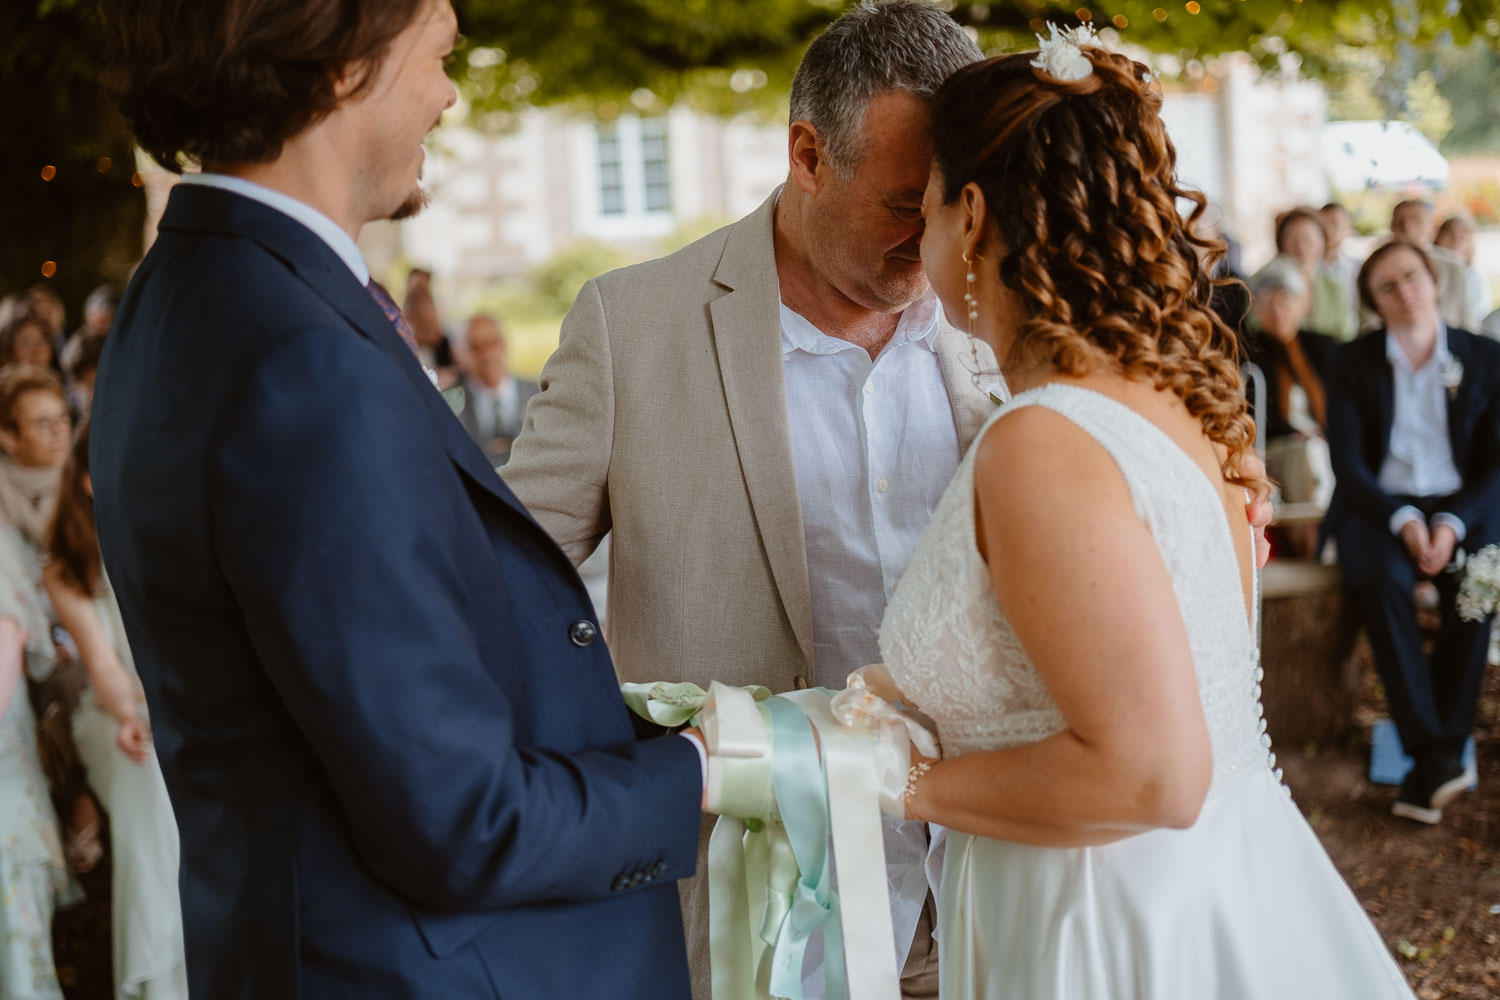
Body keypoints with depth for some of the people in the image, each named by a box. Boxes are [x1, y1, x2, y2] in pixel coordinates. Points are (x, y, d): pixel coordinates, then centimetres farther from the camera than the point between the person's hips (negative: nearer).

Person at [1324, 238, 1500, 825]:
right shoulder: (1354, 363, 5)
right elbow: (1348, 463, -2)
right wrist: (1402, 520, -18)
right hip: (1378, 506, 0)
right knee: (1382, 579, -34)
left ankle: (1427, 771, -24)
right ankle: (1437, 755, -34)